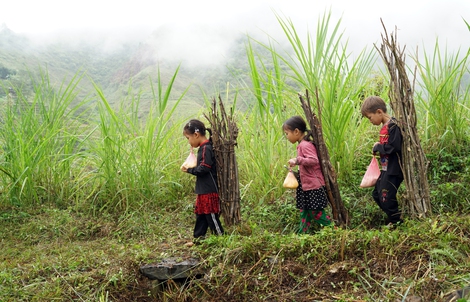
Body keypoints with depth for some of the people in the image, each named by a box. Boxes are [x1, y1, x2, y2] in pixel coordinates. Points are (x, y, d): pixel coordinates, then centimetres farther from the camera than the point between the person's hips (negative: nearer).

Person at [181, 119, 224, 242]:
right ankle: (198, 238, 26)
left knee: (211, 216, -1)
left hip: (209, 191, -10)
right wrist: (191, 168, 4)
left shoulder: (206, 148, -19)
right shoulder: (204, 147, 11)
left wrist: (189, 170, -12)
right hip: (204, 190, 10)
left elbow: (203, 169, -24)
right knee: (200, 214, 16)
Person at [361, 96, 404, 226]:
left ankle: (397, 223, 10)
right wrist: (378, 148, -1)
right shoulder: (385, 126, 11)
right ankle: (395, 218, 27)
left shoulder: (393, 126, -18)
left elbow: (393, 147, -27)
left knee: (386, 198, -6)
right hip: (386, 169, 10)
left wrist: (377, 147, -13)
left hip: (394, 170, -10)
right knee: (377, 194, 17)